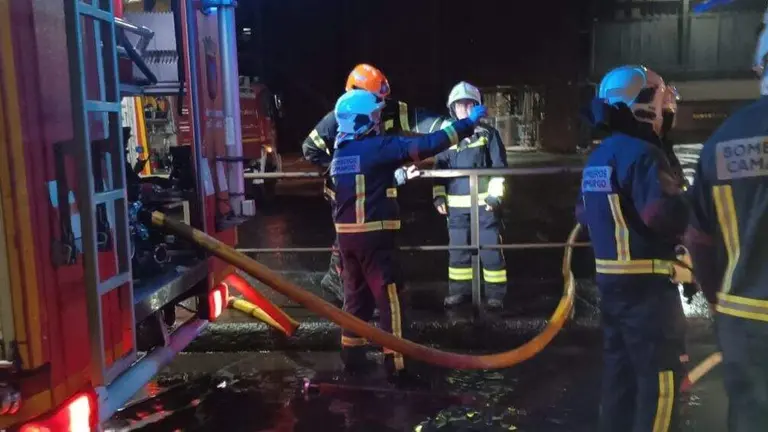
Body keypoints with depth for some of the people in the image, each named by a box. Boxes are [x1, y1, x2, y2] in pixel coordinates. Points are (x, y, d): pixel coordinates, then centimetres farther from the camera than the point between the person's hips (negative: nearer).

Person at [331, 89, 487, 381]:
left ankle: (353, 357, 26)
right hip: (373, 235, -8)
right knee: (390, 299, 0)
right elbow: (425, 145, -18)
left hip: (346, 234, 8)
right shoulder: (377, 146, -13)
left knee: (356, 296, 18)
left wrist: (399, 176, 33)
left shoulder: (340, 152, 11)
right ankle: (395, 365, 4)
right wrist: (468, 123, -12)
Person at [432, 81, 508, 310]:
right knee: (458, 249, 11)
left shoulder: (488, 133, 0)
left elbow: (499, 166, -2)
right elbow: (439, 168, 14)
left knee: (490, 248, 1)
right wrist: (438, 195, 5)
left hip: (484, 203, -3)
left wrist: (495, 194, -10)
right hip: (456, 205, 3)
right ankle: (460, 290, 24)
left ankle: (495, 293, 12)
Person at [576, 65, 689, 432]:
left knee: (620, 368, 17)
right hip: (646, 281, -9)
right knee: (660, 377, -1)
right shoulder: (641, 153, -17)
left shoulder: (598, 157, 13)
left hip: (611, 278, 9)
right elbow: (665, 214, -28)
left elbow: (584, 213, 20)